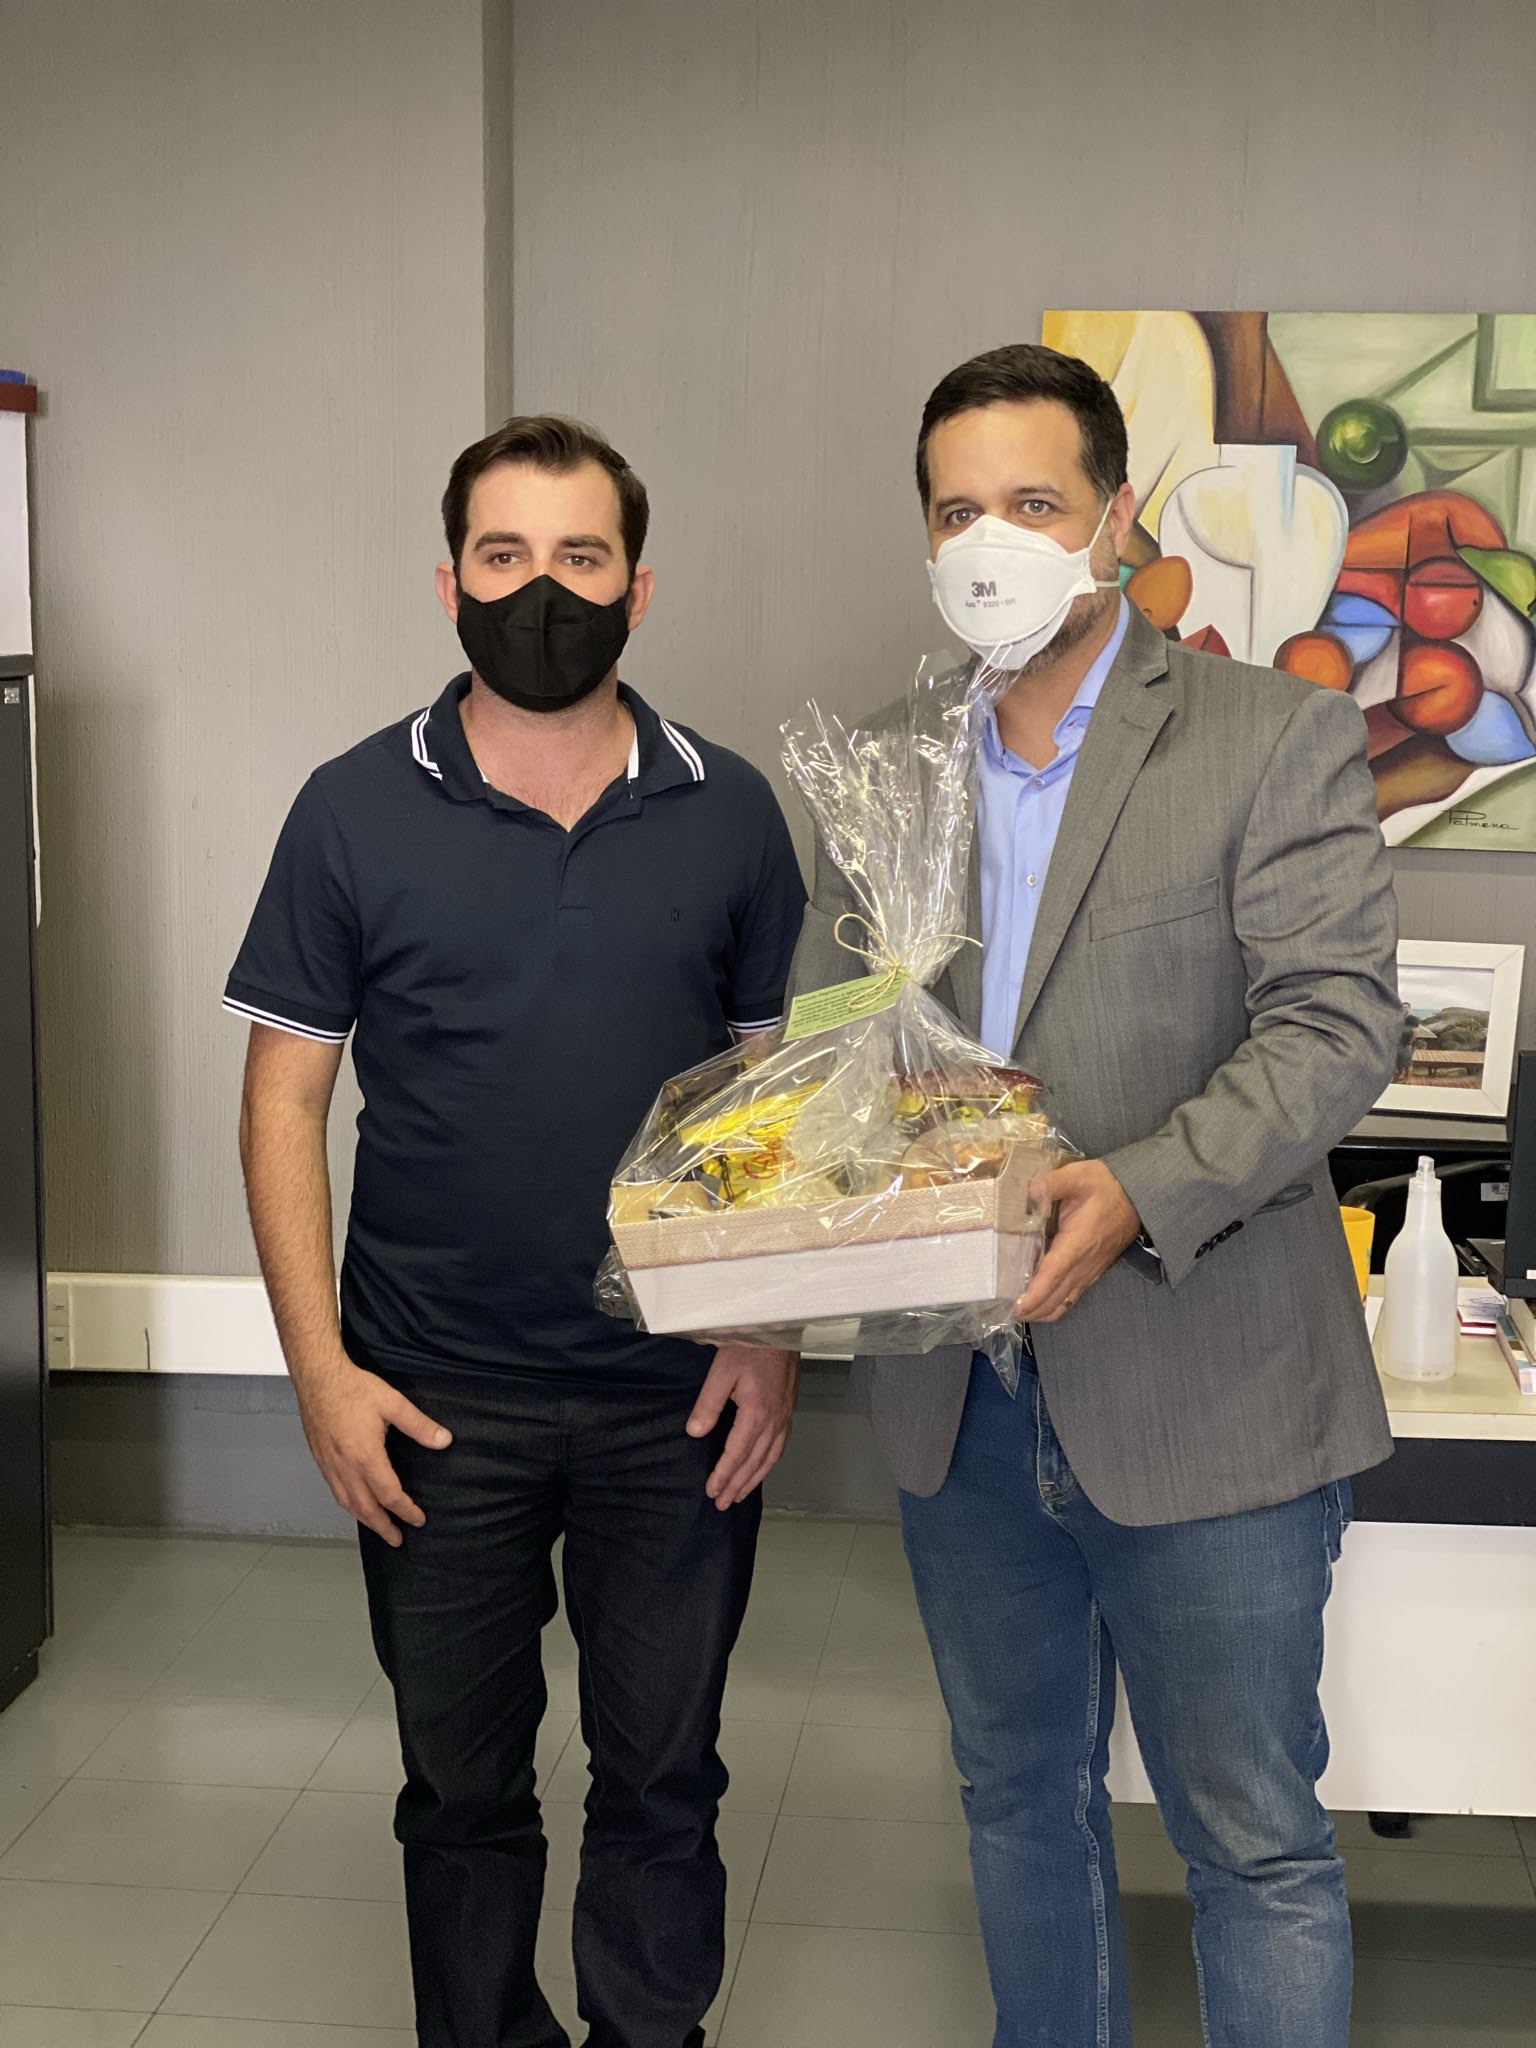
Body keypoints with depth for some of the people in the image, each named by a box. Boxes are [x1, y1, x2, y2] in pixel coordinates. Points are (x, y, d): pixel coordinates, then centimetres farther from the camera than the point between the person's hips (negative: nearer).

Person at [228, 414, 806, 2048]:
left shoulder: (726, 812, 0)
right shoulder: (356, 811, -3)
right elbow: (284, 1093, -2)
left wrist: (774, 1331, -4)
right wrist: (319, 1364, -8)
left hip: (677, 1395, 1)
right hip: (435, 1404, 0)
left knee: (662, 1776, 14)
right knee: (462, 1782, 16)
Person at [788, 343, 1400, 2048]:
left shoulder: (1277, 740, -5)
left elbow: (1337, 1022, -13)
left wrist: (1145, 1190, -28)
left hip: (1199, 1404, -4)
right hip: (961, 1400, 5)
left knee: (1254, 1840, 7)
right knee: (1019, 1797, 21)